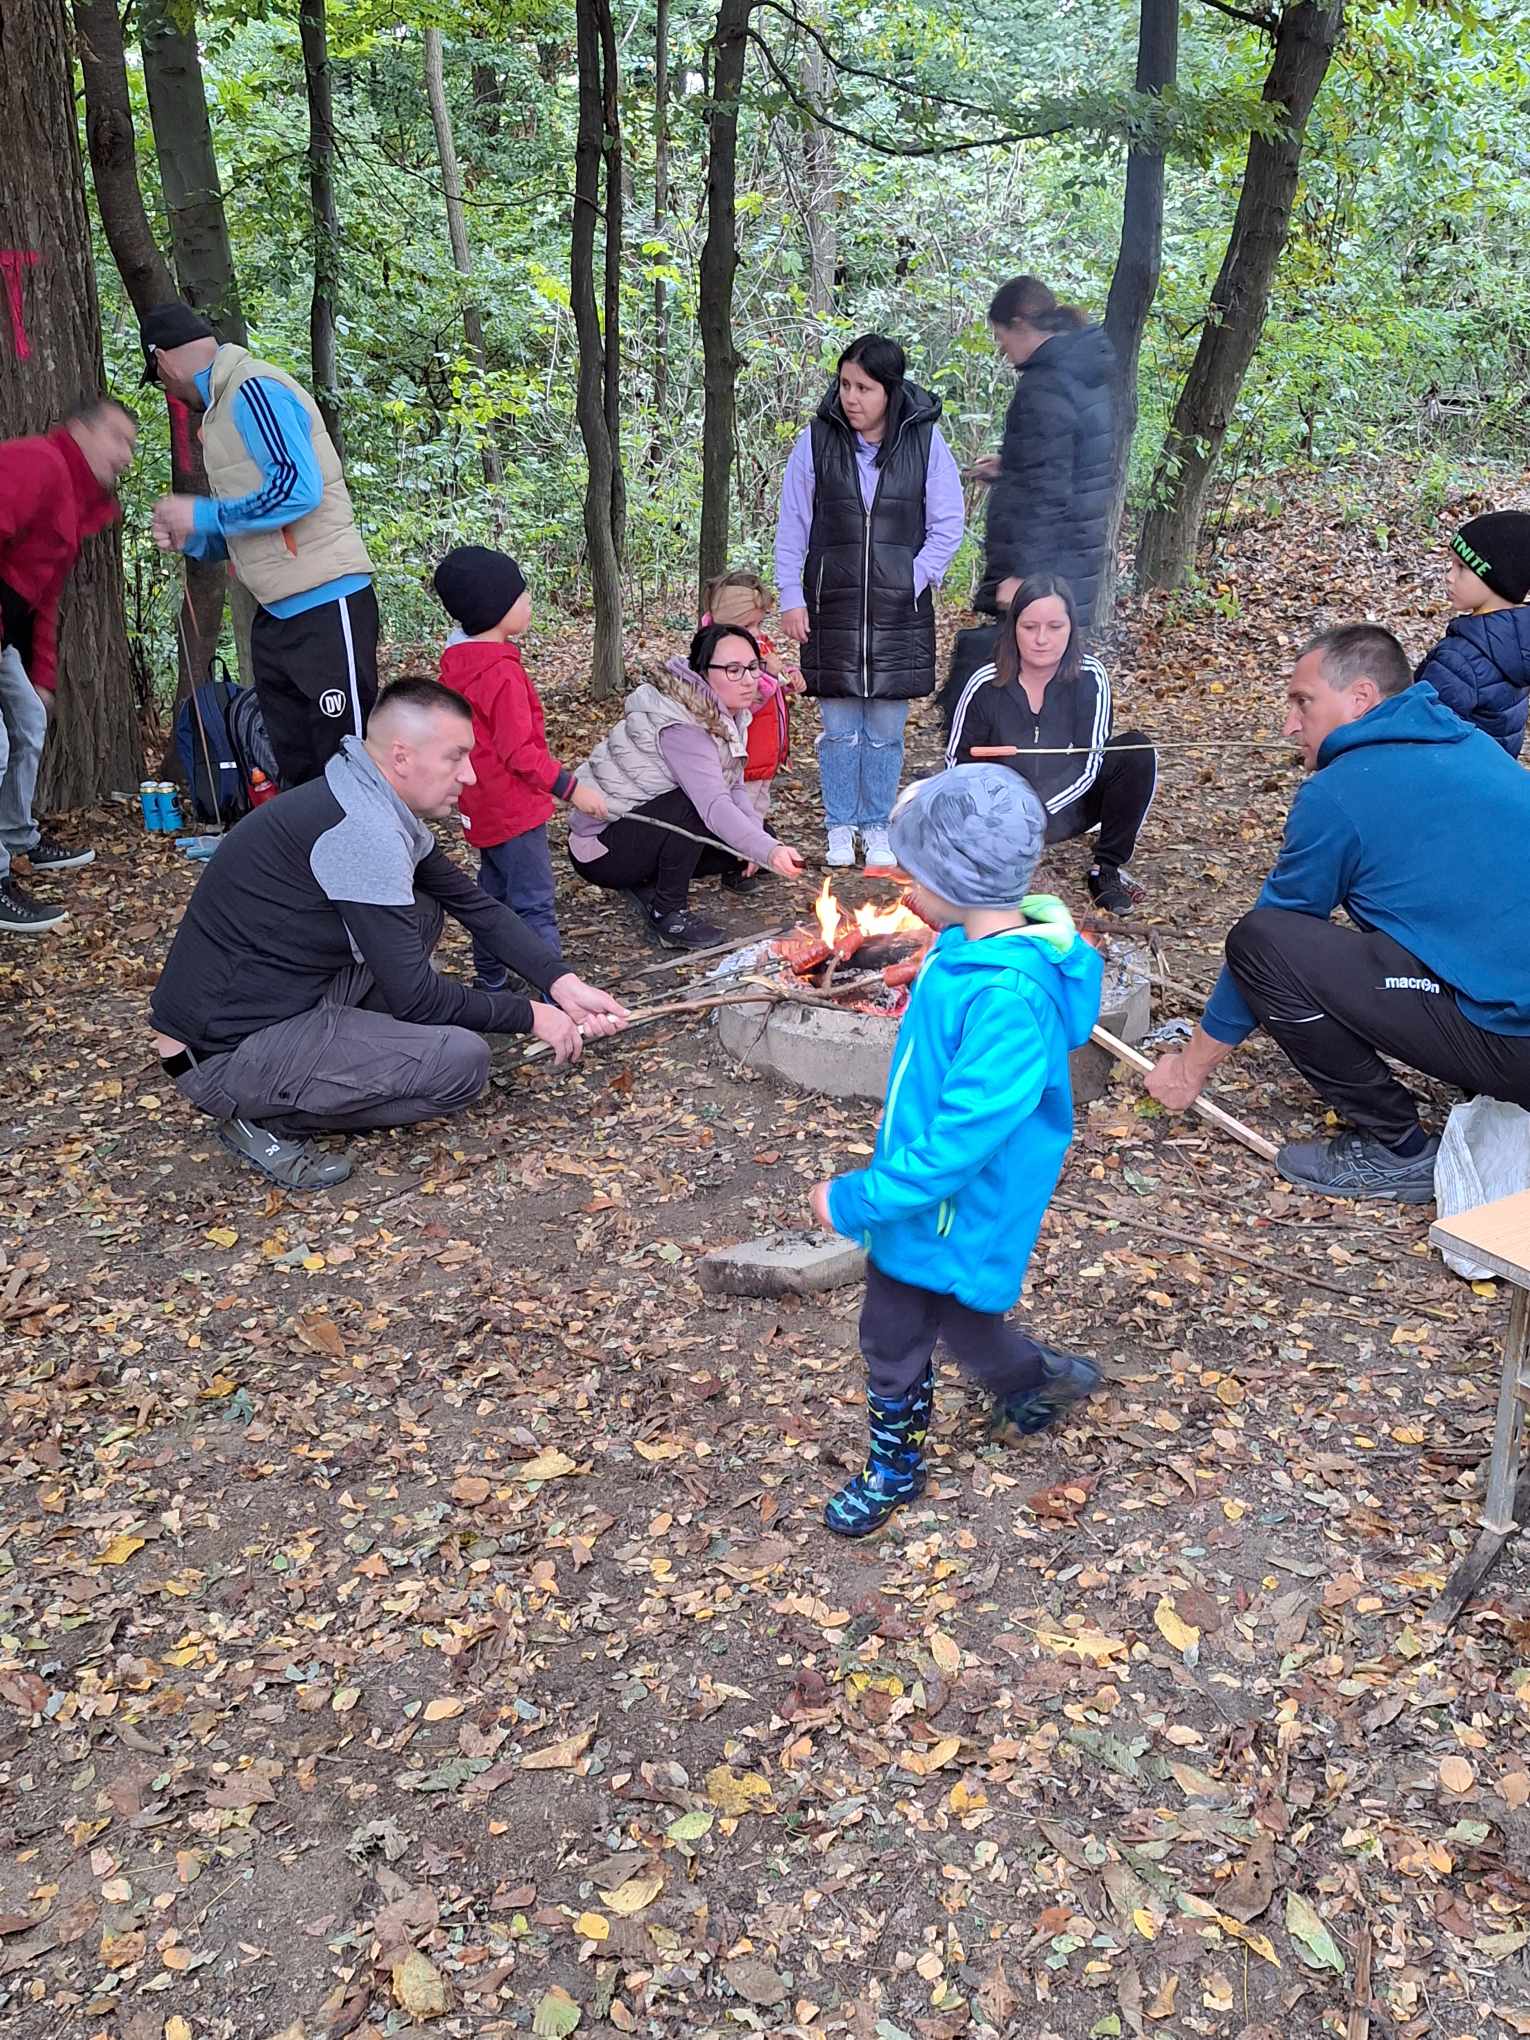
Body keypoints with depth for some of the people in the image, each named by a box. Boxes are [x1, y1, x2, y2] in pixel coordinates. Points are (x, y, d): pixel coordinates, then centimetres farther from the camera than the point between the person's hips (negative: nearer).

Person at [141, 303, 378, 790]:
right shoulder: (223, 408, 19)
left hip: (325, 607, -10)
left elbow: (298, 489, -22)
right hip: (276, 615, 10)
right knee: (294, 767, 12)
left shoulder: (253, 391, -10)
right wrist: (189, 540, 9)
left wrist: (202, 514, -13)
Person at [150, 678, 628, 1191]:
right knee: (462, 1061, -17)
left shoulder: (378, 804, 5)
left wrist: (562, 983, 1)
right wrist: (528, 1016, -8)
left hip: (275, 995, 10)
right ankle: (267, 1119, -4)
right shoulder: (361, 829, -24)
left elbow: (476, 905, 11)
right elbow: (413, 996, -20)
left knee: (423, 912, 12)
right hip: (224, 1051, -10)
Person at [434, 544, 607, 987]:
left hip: (484, 808, 10)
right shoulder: (502, 673, -23)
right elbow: (520, 752, -25)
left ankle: (489, 979, 32)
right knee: (535, 905, -7)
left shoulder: (456, 663, 7)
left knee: (495, 894, 21)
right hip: (514, 810, -10)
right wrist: (571, 788, -19)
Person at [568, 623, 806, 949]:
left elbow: (733, 790, 2)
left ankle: (647, 883, 6)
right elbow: (714, 806, -40)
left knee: (761, 836, 1)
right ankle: (668, 913, -16)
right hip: (602, 850, -9)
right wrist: (769, 851, -51)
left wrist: (760, 840, -17)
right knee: (696, 803, -33)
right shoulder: (680, 726, -27)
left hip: (648, 825, 9)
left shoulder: (726, 714, 2)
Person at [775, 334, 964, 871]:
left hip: (901, 609, 0)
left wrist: (913, 582, -7)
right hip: (832, 607, 0)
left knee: (887, 727, 6)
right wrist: (791, 598, -1)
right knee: (839, 726, 3)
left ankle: (877, 825, 19)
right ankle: (841, 827, 17)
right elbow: (792, 525, 3)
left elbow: (948, 526, 3)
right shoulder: (817, 440, -2)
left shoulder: (926, 441, -2)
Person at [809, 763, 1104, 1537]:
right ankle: (893, 1470, 40)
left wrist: (858, 1197, -26)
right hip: (920, 1190, 9)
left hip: (964, 1210, -9)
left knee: (963, 1329, 16)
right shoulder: (968, 949, -4)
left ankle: (1051, 1379, 45)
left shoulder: (1011, 997, -34)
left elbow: (961, 1138, -32)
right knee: (889, 1331, 20)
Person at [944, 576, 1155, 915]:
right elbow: (959, 764, -4)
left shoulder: (1089, 677, -13)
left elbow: (1089, 767, -15)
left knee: (1137, 751, -22)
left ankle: (1108, 869, -12)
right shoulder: (986, 685, -13)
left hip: (1063, 807, 2)